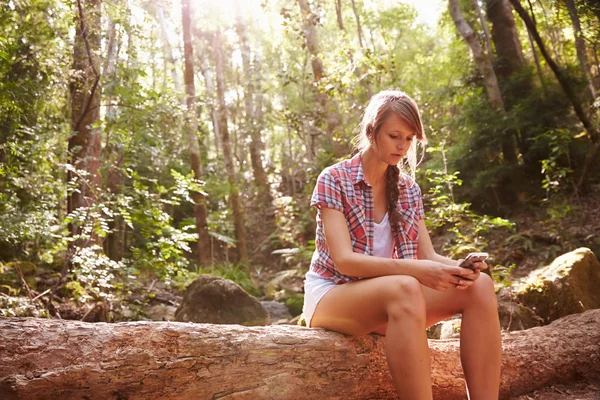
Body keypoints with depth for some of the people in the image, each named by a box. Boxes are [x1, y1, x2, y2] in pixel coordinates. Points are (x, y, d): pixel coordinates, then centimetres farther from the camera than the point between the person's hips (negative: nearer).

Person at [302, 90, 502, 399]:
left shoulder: (409, 190, 7)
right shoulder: (334, 180, -9)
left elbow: (428, 256, 2)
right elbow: (344, 260, -20)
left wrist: (458, 267, -22)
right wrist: (414, 269, -34)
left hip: (389, 297, 5)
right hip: (332, 295, -5)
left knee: (479, 285, -19)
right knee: (405, 289, -38)